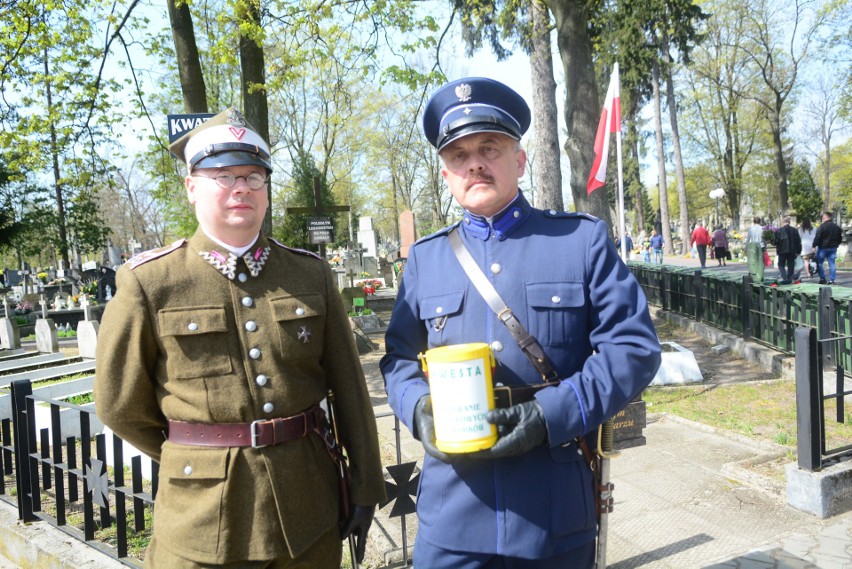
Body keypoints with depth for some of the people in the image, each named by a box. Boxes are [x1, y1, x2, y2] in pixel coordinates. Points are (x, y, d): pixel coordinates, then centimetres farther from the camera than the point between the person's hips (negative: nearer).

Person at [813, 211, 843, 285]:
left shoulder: (822, 226, -13)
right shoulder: (837, 227, 9)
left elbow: (817, 237, -17)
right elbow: (840, 238, 17)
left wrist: (814, 246, -12)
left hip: (823, 248, -6)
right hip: (833, 248, 6)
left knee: (819, 263, 5)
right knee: (832, 264, 6)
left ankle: (822, 279, 1)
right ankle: (831, 280, 4)